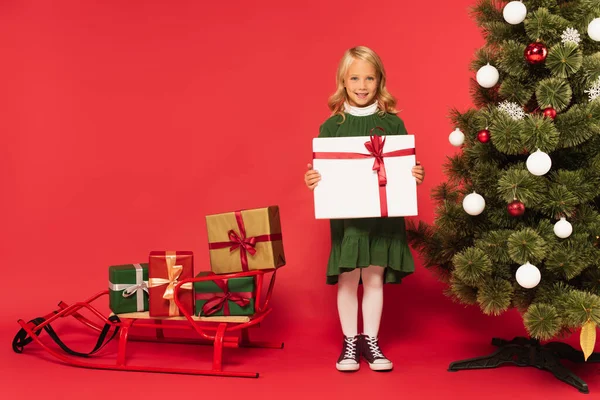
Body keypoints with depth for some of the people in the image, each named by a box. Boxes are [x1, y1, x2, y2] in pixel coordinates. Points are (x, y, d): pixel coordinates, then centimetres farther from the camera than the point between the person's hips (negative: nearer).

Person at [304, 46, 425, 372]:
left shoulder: (393, 123, 2)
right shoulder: (332, 126, 0)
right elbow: (320, 171, 1)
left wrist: (416, 175, -16)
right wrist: (311, 181, -19)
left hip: (384, 215, 1)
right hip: (345, 215, 0)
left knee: (375, 278, 10)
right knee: (348, 280, 6)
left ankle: (371, 342, 23)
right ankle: (349, 343, 21)